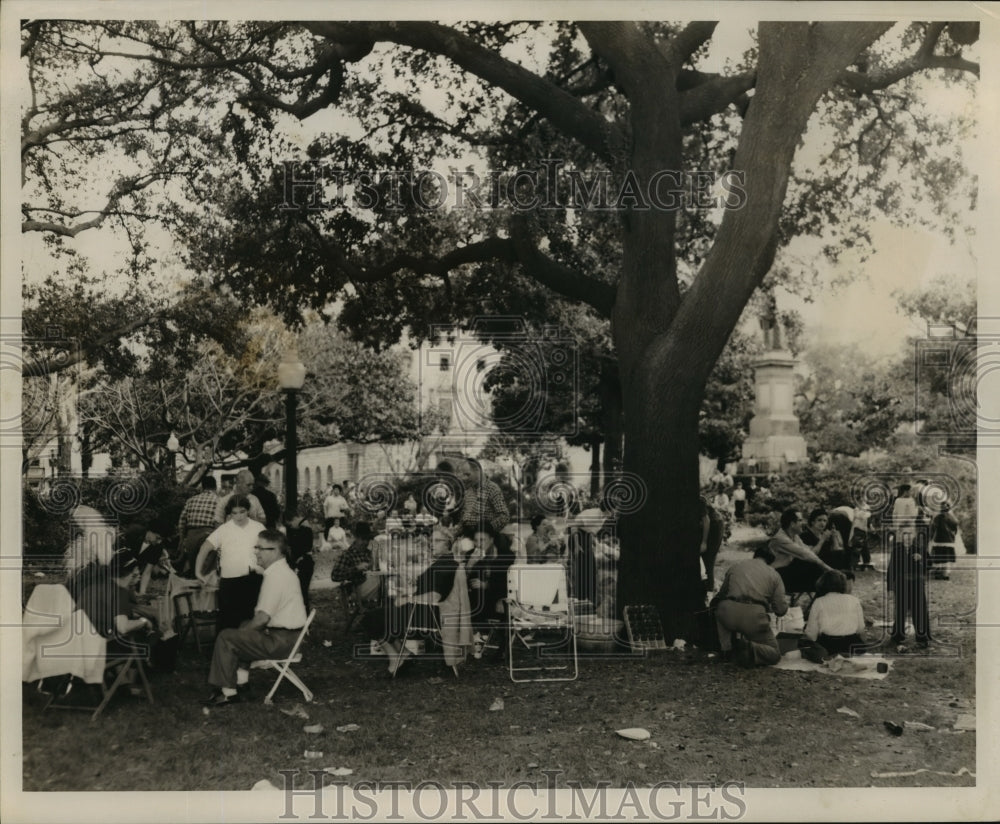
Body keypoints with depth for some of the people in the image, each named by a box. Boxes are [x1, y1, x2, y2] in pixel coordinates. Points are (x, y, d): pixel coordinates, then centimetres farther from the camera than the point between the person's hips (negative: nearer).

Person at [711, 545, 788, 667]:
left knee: (719, 609, 38)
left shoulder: (735, 567, 23)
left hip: (728, 613, 2)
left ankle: (726, 649, 17)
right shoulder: (774, 574, 18)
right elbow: (781, 609, 10)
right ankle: (751, 649, -18)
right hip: (754, 617, -1)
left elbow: (721, 594, 29)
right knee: (774, 654, 16)